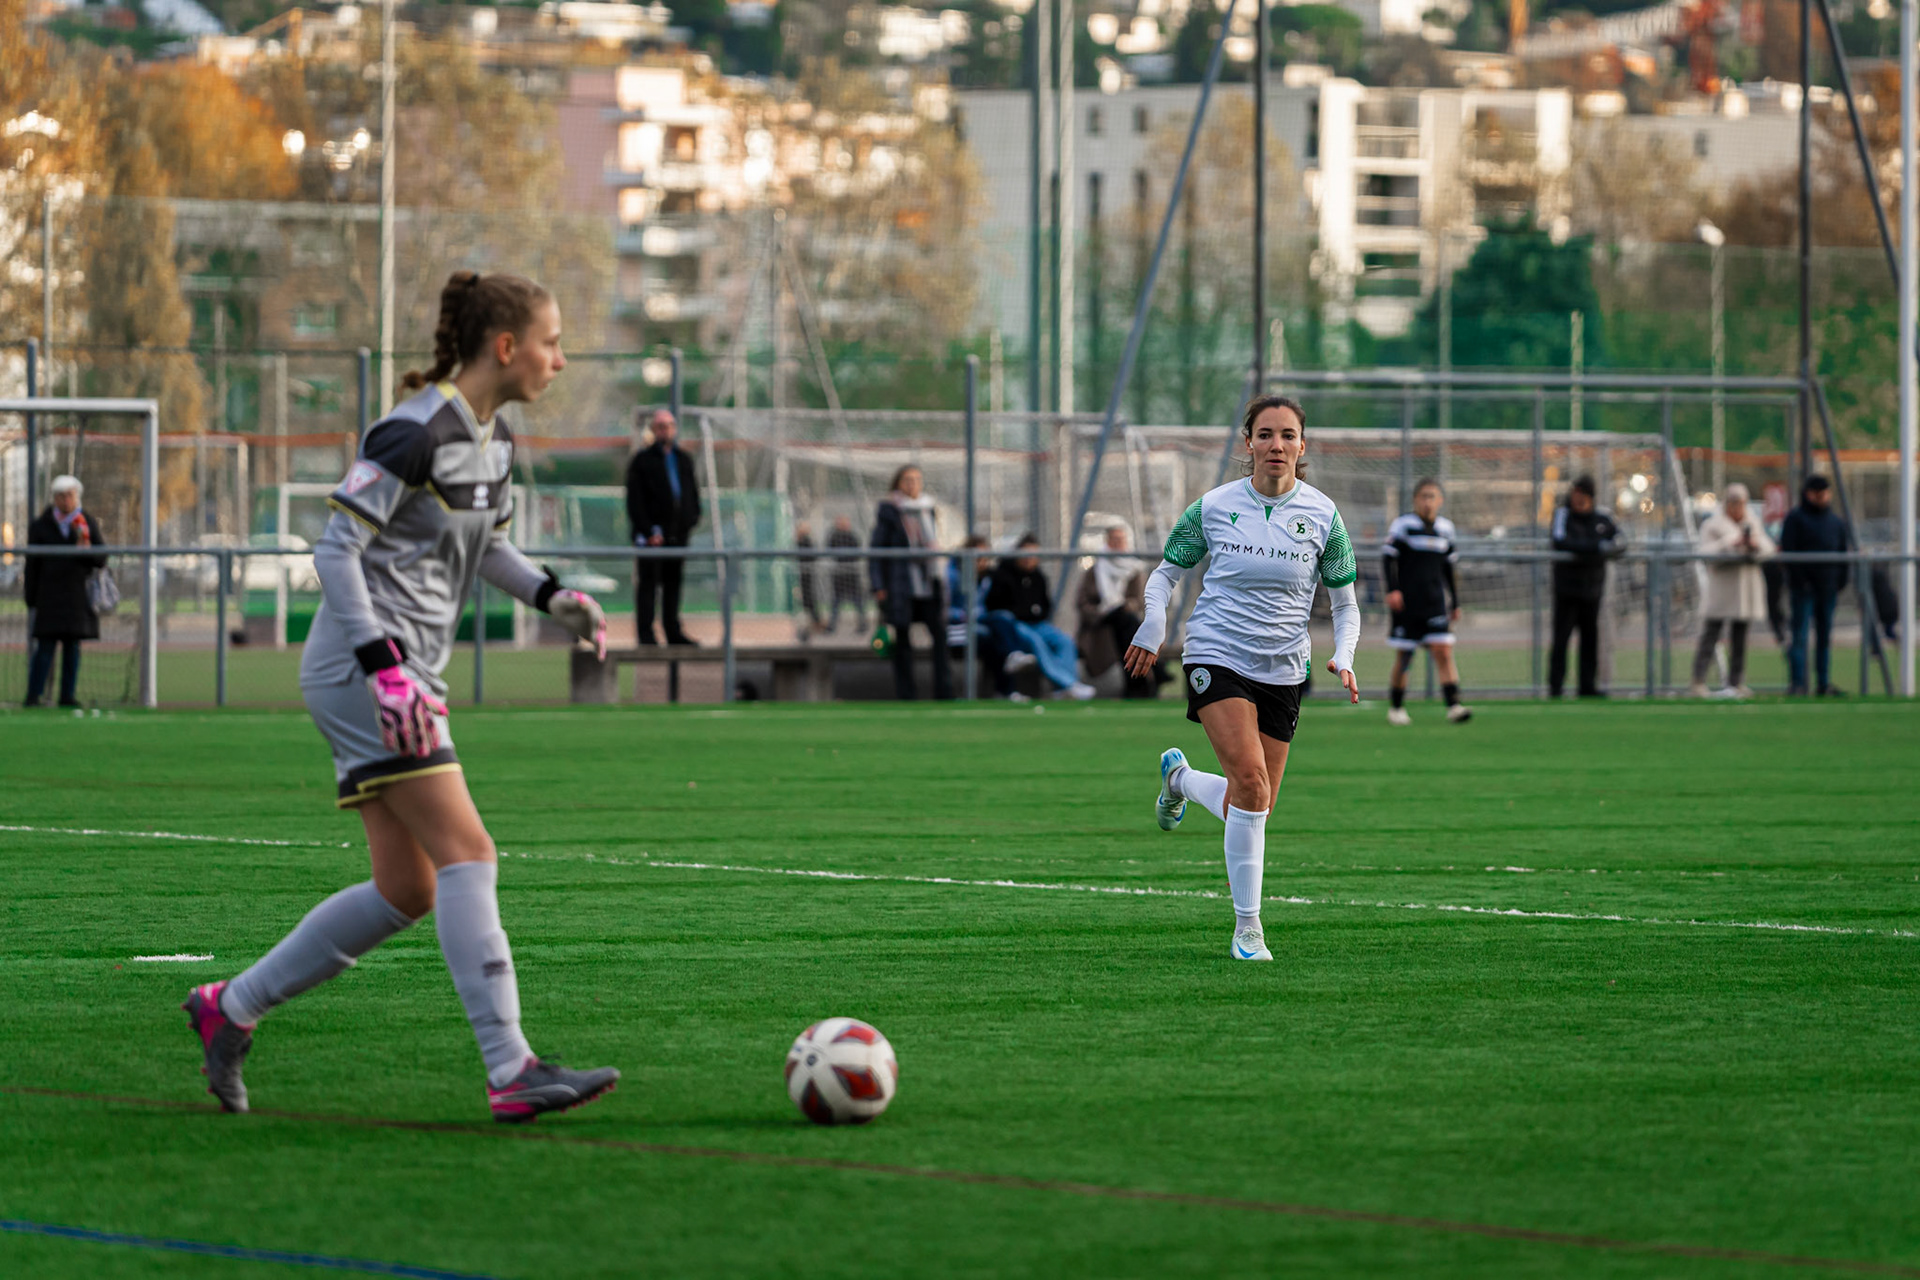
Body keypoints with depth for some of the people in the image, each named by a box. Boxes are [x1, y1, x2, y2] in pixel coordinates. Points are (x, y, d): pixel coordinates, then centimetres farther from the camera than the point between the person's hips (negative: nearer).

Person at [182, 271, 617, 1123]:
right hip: (363, 669, -10)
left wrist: (552, 597, 10)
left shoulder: (493, 441, 12)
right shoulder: (418, 434, -16)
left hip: (405, 675, 10)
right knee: (466, 854, -16)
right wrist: (383, 665, -24)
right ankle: (512, 1073, -19)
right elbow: (336, 548, -17)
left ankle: (231, 1009, 21)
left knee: (406, 892, 9)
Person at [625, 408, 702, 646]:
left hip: (678, 533, 5)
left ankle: (673, 632, 15)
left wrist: (693, 518, 7)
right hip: (652, 534, -5)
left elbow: (693, 491, 22)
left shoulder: (684, 459, 15)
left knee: (674, 582, 9)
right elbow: (635, 500, -6)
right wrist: (647, 531, -13)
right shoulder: (642, 460, -2)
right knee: (649, 583, -4)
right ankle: (645, 633, -3)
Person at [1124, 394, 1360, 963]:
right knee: (1251, 782, -22)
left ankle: (1180, 777, 39)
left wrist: (1343, 657, -10)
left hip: (1283, 670, 3)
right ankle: (1247, 926, -12)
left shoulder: (1322, 514, -1)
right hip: (1217, 658, -3)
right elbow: (1167, 570, 11)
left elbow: (1344, 600, 8)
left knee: (1256, 804, 6)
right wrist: (1155, 622, -8)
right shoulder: (1215, 507, -3)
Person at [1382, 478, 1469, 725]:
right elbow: (1388, 557, -7)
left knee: (1443, 650, -10)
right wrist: (1392, 590, -19)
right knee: (1403, 656, 2)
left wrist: (1455, 603, 21)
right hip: (1406, 603, -3)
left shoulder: (1445, 527, 11)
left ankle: (1454, 705, -15)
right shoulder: (1403, 524, -3)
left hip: (1435, 603, 3)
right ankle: (1396, 707, 17)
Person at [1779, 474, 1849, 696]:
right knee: (1799, 635, -8)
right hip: (1803, 586, -5)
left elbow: (1843, 553, 18)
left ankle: (1824, 684, 13)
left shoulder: (1836, 521, 14)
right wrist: (1798, 578, -14)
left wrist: (1840, 582, 7)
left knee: (1825, 636, 8)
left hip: (1827, 586, 5)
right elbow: (1787, 551, -7)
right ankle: (1797, 683, -9)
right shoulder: (1795, 518, -1)